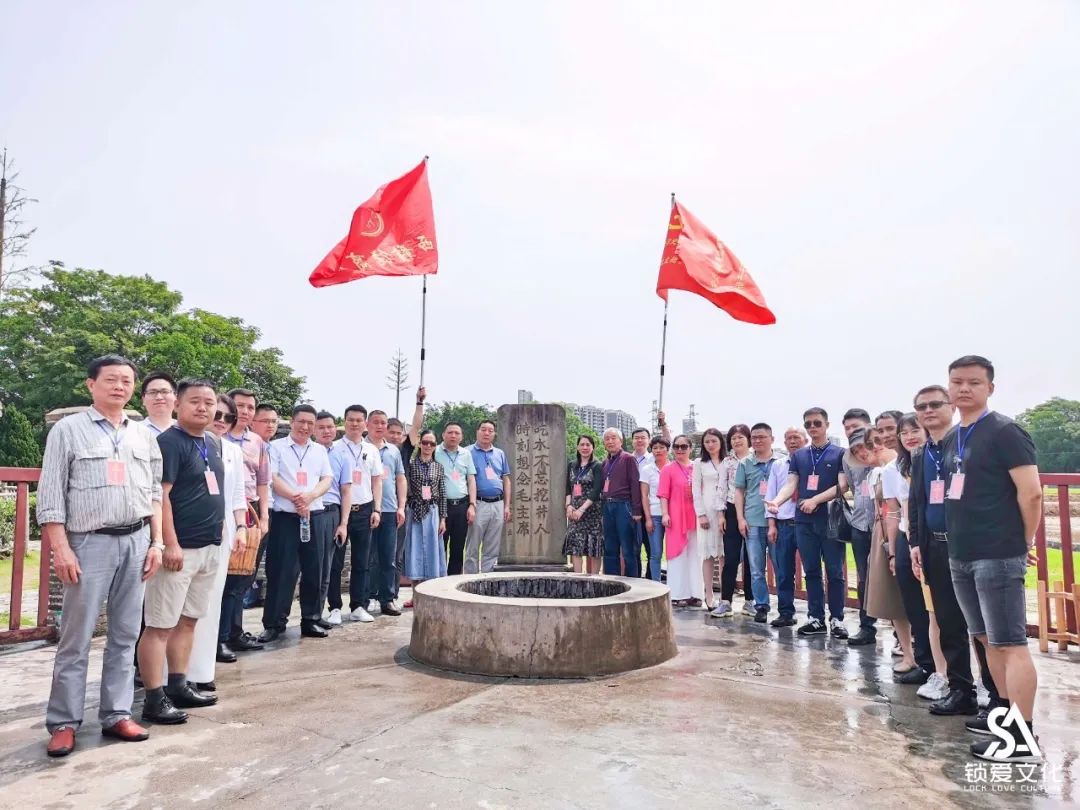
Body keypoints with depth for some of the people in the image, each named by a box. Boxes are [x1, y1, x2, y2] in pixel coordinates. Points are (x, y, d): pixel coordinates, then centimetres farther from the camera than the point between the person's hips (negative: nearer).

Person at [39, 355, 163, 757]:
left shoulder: (144, 435, 12)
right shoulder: (68, 430, 0)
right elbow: (50, 494, -4)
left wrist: (156, 542, 6)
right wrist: (60, 548, -11)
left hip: (136, 541, 4)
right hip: (91, 543, -4)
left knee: (125, 634, 9)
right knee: (76, 638, 1)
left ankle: (116, 714, 18)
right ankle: (63, 722, 14)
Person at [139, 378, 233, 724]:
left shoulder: (214, 443, 13)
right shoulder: (169, 441, -12)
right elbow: (160, 495, -18)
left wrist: (222, 529, 19)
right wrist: (170, 544, -22)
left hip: (209, 547, 9)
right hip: (180, 548, -8)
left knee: (188, 620, 16)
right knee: (160, 625, -1)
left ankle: (178, 686, 26)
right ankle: (154, 699, 6)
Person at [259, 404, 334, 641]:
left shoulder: (320, 450, 14)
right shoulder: (276, 447, 2)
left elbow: (327, 480, 7)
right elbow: (272, 478, -7)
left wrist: (309, 496, -12)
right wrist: (296, 498, -16)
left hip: (314, 516, 4)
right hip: (285, 516, -4)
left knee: (313, 570, 7)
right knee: (281, 571, -2)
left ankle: (311, 620, 18)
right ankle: (274, 623, 7)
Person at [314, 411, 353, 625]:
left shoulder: (343, 455, 9)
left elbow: (346, 491, 9)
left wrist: (343, 523, 3)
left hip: (330, 513, 2)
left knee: (325, 566, 7)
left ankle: (317, 613, 18)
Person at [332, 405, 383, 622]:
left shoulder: (371, 450, 10)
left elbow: (376, 481, 12)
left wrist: (376, 510, 5)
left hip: (364, 510, 3)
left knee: (362, 562, 8)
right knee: (335, 561, 3)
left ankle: (358, 606, 16)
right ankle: (335, 607, 13)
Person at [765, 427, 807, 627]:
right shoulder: (777, 466, 12)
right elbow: (770, 495, 11)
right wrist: (772, 525, 5)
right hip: (783, 524, 3)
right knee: (783, 572, 6)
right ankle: (785, 613, 16)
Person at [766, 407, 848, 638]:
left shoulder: (839, 454, 2)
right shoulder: (798, 456, 12)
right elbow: (791, 485, 5)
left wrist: (815, 500, -17)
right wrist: (776, 501, -15)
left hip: (831, 520, -3)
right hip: (804, 521, 4)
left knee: (834, 572, 2)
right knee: (811, 571, 8)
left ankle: (836, 619, 11)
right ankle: (816, 618, 16)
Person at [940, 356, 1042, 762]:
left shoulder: (1004, 432, -10)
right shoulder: (952, 438, 14)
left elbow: (1031, 492, -14)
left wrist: (1025, 543, -6)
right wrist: (957, 544, 15)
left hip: (998, 556, -8)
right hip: (960, 556, 8)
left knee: (1010, 643, -4)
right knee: (988, 638, 16)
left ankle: (1023, 740, 1)